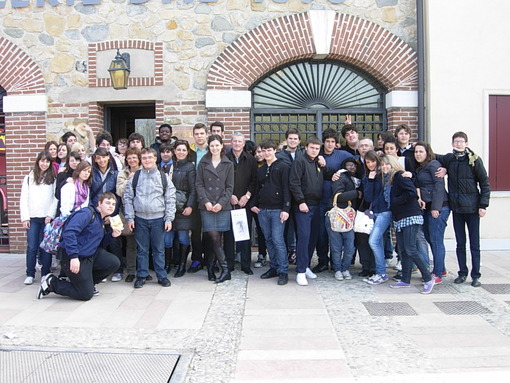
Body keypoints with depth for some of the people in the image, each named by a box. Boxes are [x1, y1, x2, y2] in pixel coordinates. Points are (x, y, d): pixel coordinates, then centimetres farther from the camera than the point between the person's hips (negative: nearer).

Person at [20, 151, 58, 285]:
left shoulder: (53, 179, 7)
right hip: (32, 218, 1)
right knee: (31, 247, -1)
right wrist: (24, 218, -2)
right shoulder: (29, 178, 9)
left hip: (47, 218, -1)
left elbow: (56, 198, 1)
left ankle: (45, 274, 9)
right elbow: (23, 199, 6)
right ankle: (30, 274, 8)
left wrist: (50, 215, -8)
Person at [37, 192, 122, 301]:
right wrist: (74, 257, -33)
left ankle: (88, 282, 17)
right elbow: (69, 231, -29)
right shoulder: (87, 213, -16)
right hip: (74, 257, -9)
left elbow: (100, 244, 20)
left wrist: (111, 235, 1)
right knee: (86, 295, -5)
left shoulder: (101, 221, 14)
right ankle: (52, 283, 9)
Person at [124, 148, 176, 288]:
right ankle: (141, 276, 19)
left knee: (159, 249, 6)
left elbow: (170, 199, 3)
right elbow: (128, 198, 6)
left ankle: (161, 276, 16)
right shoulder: (135, 177, 5)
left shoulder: (164, 177, 3)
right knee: (142, 249, 8)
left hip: (158, 218, -1)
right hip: (140, 218, 1)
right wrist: (130, 218, 0)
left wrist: (169, 219, -2)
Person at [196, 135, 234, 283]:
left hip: (223, 206, 0)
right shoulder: (203, 163, 8)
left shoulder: (228, 164, 7)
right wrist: (206, 202, -8)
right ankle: (225, 270, -2)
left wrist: (221, 203, -8)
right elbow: (199, 184, 5)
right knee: (214, 237, -7)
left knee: (215, 238, 0)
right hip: (206, 206, 0)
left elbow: (230, 187, 4)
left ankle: (210, 266, 15)